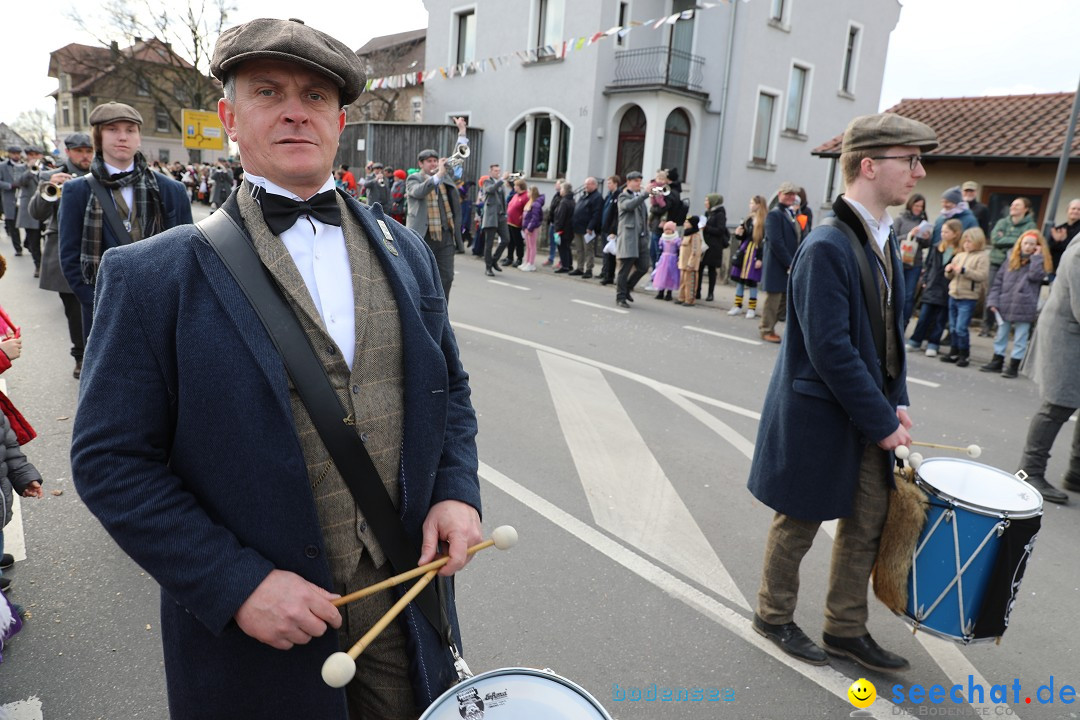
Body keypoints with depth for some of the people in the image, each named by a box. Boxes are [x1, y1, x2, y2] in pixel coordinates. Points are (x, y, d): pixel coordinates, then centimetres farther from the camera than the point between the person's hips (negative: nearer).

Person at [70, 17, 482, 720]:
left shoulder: (407, 252, 3)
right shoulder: (154, 276, -10)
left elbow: (449, 388, 10)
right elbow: (111, 460, -9)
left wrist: (457, 491, -6)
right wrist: (236, 584, -17)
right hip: (251, 627, -3)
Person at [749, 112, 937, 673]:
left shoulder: (885, 238, 6)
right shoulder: (827, 247, -22)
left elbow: (890, 332, 12)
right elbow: (830, 350, -25)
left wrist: (897, 402, 3)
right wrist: (883, 422, -18)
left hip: (868, 414, 9)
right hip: (819, 416, -8)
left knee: (869, 522, 17)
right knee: (799, 525, 10)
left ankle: (846, 629, 36)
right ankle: (774, 616, 33)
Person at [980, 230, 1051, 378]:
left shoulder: (1039, 262, 0)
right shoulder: (1011, 259, 9)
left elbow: (1035, 275, -21)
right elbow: (998, 280, 8)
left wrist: (1036, 257, -13)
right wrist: (993, 300, 0)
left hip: (1024, 308, -4)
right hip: (1005, 305, 4)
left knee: (1020, 339, 3)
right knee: (1001, 335, 15)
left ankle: (1014, 366, 11)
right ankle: (997, 362, 27)